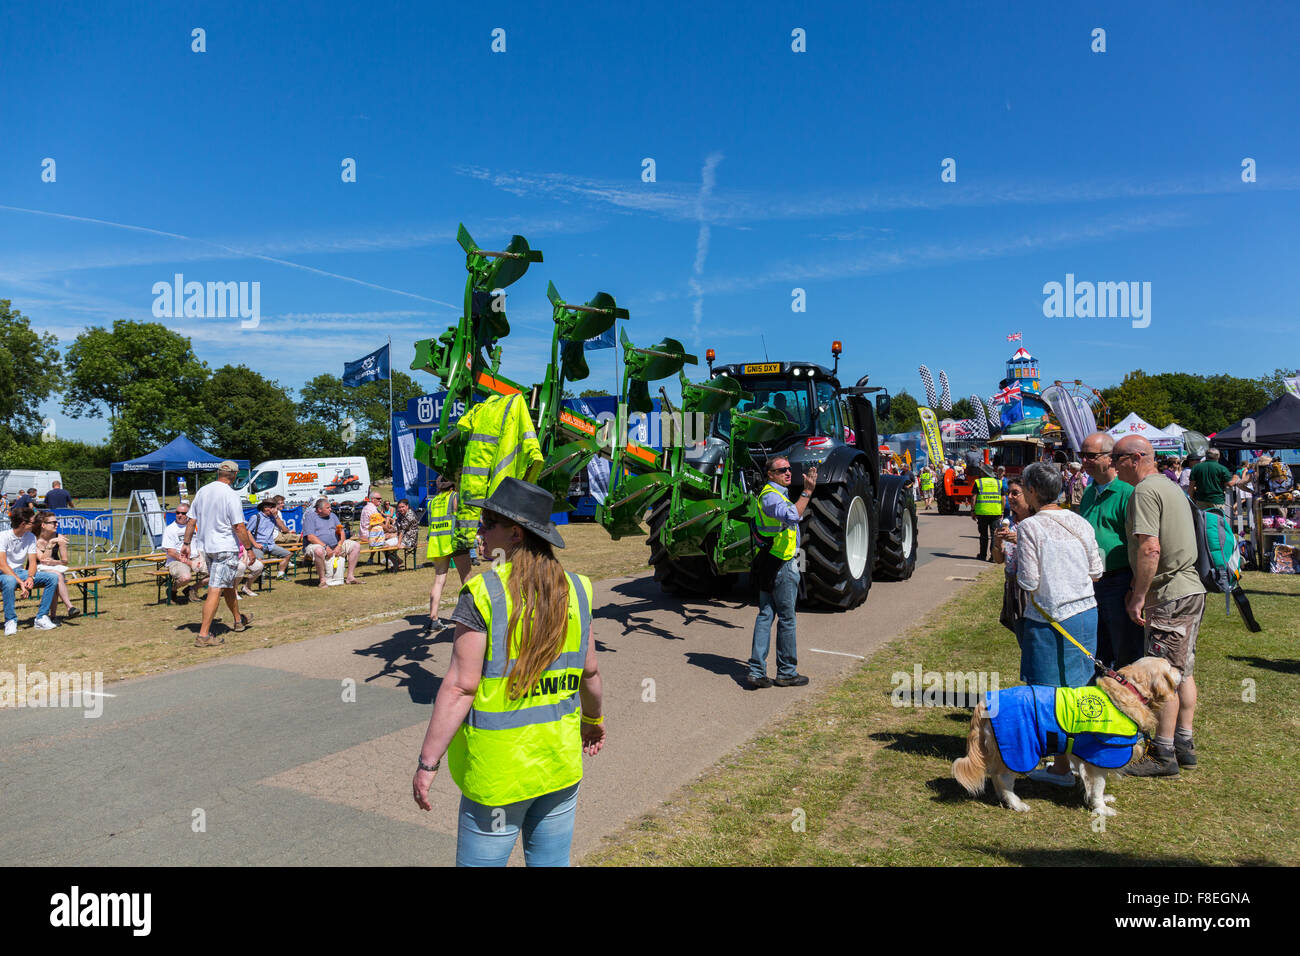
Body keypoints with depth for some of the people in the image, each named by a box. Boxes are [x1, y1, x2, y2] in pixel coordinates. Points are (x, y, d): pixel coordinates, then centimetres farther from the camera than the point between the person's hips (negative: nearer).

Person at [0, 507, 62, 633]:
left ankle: (41, 618, -14)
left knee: (53, 578, -16)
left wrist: (30, 577, -21)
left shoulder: (31, 537, 3)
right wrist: (20, 582, -31)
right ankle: (10, 621, -25)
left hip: (20, 572, 6)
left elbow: (32, 562, 1)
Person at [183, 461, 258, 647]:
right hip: (225, 548, -8)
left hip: (206, 548, 8)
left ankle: (239, 619, 40)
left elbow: (191, 521, 10)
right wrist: (249, 548, -7)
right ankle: (203, 635, -8)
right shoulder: (231, 496, -15)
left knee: (228, 585, 23)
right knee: (215, 590, -7)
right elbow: (239, 527, -16)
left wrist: (186, 544, 17)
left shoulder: (202, 491, 6)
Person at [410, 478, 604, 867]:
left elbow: (460, 687, -18)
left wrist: (427, 762, -10)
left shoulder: (483, 593, -17)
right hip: (561, 760, 5)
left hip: (499, 766, -5)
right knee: (552, 860, 19)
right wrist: (594, 719, 26)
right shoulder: (574, 589, -1)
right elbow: (589, 671, 9)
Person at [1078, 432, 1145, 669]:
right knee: (1097, 659, 16)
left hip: (1120, 582, -8)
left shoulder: (1128, 492, -12)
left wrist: (1134, 590, -19)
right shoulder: (1090, 491, 14)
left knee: (1126, 658, 3)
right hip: (1091, 583, 8)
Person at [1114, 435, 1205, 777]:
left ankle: (1164, 755, 4)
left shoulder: (1145, 491, -15)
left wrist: (1138, 596, -16)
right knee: (1183, 671, 15)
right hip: (1192, 590, 10)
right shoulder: (1171, 488, 17)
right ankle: (1184, 745, 23)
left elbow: (1149, 549, -23)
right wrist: (1138, 588, 19)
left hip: (1169, 596, -10)